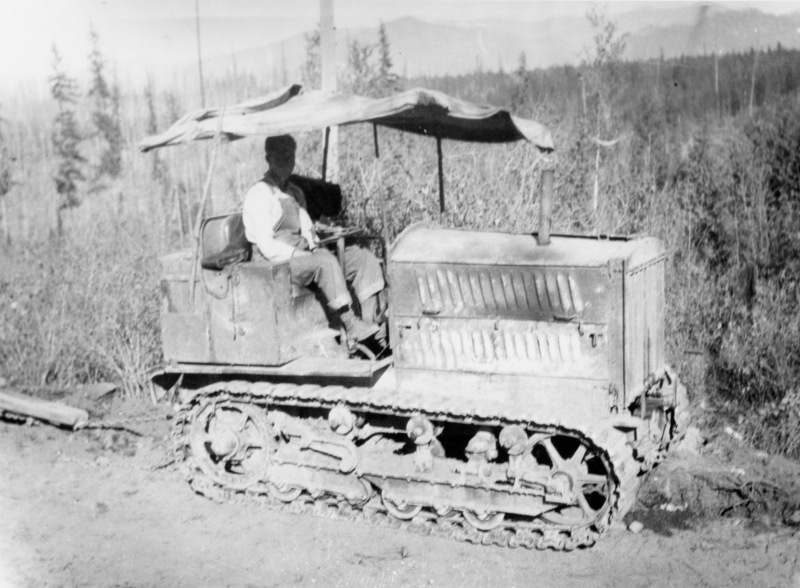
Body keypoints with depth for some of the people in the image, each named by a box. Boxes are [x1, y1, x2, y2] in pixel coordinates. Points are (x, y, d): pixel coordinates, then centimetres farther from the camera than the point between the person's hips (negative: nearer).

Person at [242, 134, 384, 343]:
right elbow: (267, 247, -14)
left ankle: (369, 324, -23)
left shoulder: (295, 193, 21)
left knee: (363, 258, -10)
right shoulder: (259, 194, -6)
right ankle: (351, 327, -35)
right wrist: (303, 255, -17)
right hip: (276, 263, -8)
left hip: (304, 256, 8)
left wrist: (315, 248, 1)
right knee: (326, 262, -36)